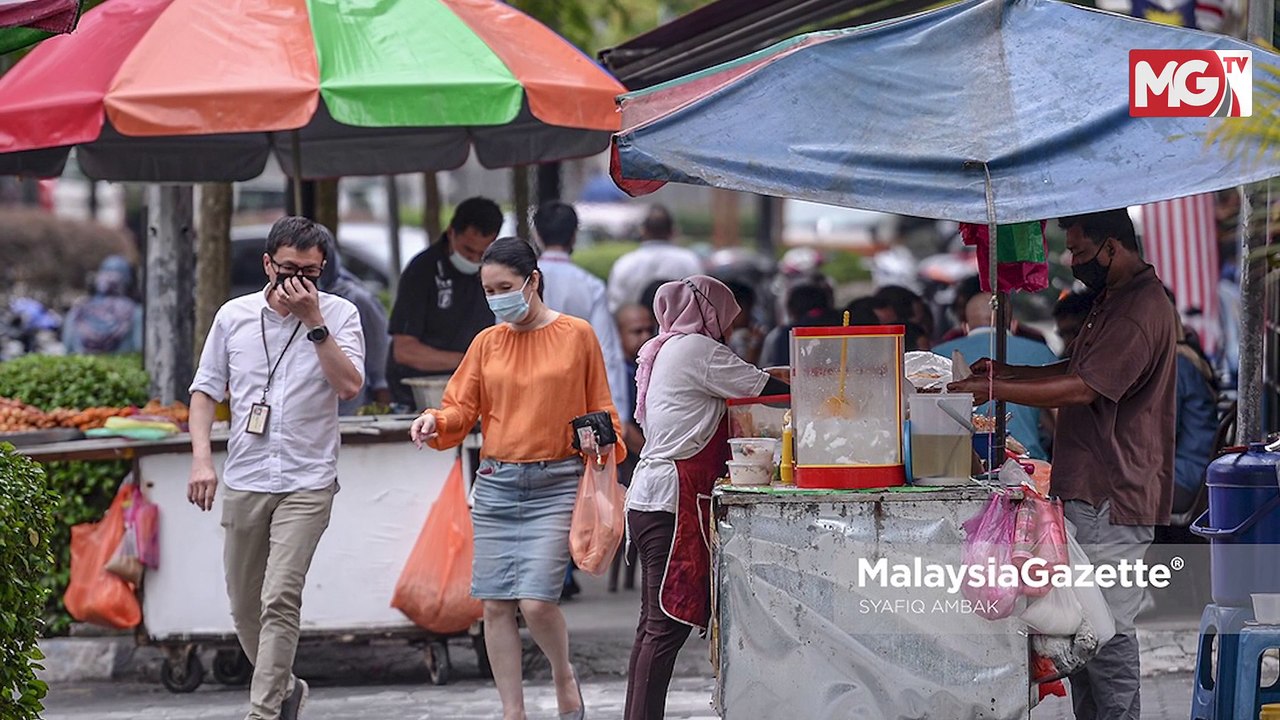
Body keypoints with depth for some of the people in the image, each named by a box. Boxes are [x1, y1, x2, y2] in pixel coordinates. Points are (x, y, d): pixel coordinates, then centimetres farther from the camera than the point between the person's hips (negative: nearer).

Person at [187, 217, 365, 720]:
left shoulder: (339, 315, -1)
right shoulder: (234, 316, 6)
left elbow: (350, 386, -14)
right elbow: (206, 390, 10)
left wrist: (314, 321, -16)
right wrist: (201, 457, -2)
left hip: (307, 483, -4)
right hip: (244, 483, 4)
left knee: (280, 600, -16)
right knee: (244, 606, 10)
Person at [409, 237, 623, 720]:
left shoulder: (577, 336, 2)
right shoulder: (487, 342, 10)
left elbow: (599, 410, 7)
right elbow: (462, 409, 9)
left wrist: (604, 446, -11)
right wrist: (435, 421, -11)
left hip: (555, 485, -4)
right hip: (496, 484, 4)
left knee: (536, 602, -14)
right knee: (495, 605, 1)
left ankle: (564, 676, 16)